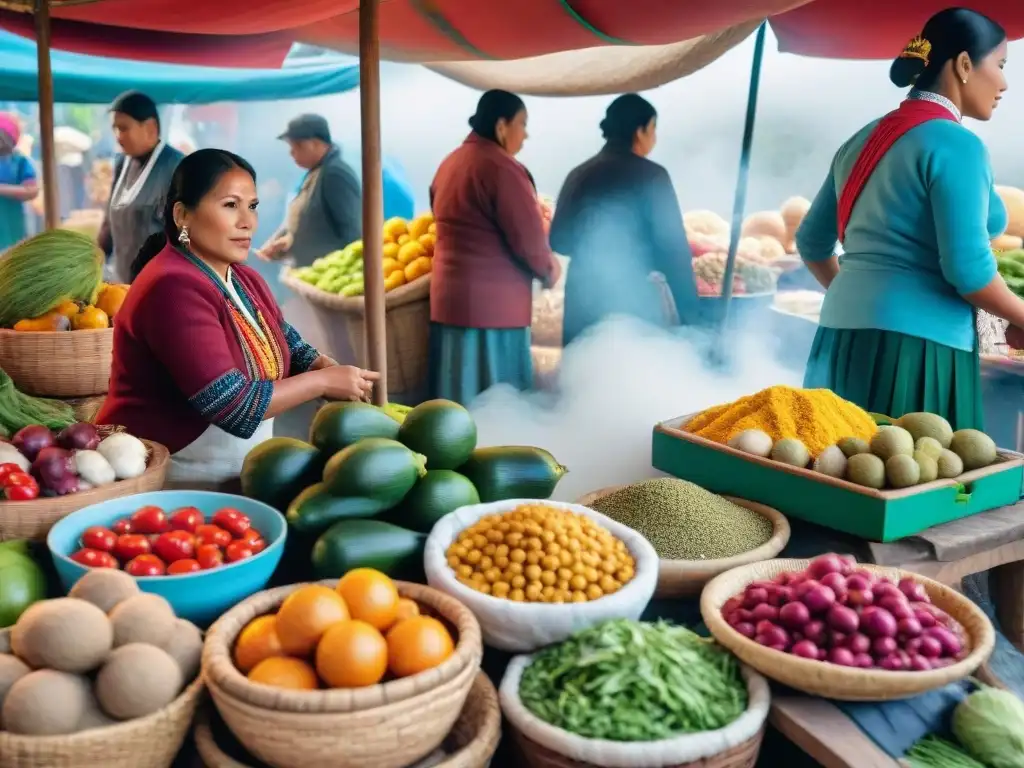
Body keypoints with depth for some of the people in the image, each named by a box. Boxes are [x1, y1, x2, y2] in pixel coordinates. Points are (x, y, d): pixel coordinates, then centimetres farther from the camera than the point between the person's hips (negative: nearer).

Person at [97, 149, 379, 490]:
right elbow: (232, 405, -24)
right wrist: (323, 381, -15)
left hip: (236, 473, 8)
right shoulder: (173, 288, -20)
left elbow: (294, 352, 4)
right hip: (164, 479, -8)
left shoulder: (245, 279, 9)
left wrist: (342, 377, -16)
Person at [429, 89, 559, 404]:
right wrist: (548, 269, 4)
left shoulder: (449, 163, 13)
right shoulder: (501, 167, -14)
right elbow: (527, 236, -15)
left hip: (450, 294, 9)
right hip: (492, 301, -9)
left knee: (461, 398, 13)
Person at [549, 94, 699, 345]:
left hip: (582, 296, 5)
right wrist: (689, 312, -5)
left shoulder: (578, 175, 8)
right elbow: (673, 247, -8)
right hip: (633, 297, -5)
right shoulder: (650, 175, -6)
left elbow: (559, 240, 12)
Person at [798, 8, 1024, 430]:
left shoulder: (864, 140, 15)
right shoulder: (956, 145, -9)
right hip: (916, 343, -8)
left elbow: (811, 242, 22)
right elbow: (967, 267, -16)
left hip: (842, 337, 8)